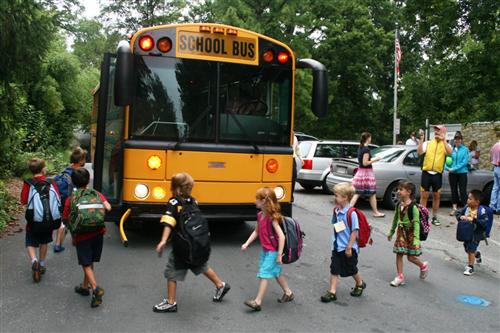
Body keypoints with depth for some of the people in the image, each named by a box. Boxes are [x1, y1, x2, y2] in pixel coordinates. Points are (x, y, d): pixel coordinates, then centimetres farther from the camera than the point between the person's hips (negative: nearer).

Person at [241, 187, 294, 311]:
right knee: (276, 272, 19)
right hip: (265, 250, 9)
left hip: (272, 251, -9)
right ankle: (288, 293, 36)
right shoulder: (260, 215, 1)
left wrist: (279, 255, -22)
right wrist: (247, 244, 8)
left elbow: (281, 236, -23)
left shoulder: (272, 218, -22)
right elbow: (256, 231, 14)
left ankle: (257, 302, -1)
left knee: (264, 273, -7)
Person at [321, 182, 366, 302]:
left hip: (348, 248, -6)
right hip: (337, 247, 6)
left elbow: (354, 231, -19)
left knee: (351, 269, 14)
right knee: (334, 269, 4)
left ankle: (360, 284, 40)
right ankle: (332, 292, 9)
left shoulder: (351, 213, -21)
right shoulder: (336, 211, 0)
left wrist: (349, 247, -18)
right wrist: (335, 242, 15)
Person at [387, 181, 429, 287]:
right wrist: (391, 232, 22)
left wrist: (416, 238, -24)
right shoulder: (399, 205, 2)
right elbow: (395, 219, 15)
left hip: (410, 232, -6)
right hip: (401, 232, 6)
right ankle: (400, 276, 13)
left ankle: (423, 266, 33)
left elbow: (416, 223, -20)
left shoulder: (413, 207, -18)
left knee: (410, 257, 3)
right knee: (399, 254, 4)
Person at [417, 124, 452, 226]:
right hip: (426, 172, 0)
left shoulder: (446, 145, 6)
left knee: (436, 196, 9)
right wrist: (421, 140, -12)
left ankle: (434, 217, 20)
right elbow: (419, 152, -7)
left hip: (438, 174, 0)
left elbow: (449, 152, -16)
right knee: (424, 195, 2)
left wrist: (443, 140, -19)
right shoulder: (428, 143, 8)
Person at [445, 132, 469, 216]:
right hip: (452, 174, 3)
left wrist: (454, 168, -16)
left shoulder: (465, 149, -2)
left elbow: (464, 162, -10)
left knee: (463, 191, -5)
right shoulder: (451, 149, 5)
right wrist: (448, 168, -15)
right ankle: (454, 208, 19)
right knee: (454, 191, 10)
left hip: (462, 173, -3)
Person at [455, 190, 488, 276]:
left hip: (476, 234, -6)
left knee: (471, 250, -3)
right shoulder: (467, 208, -6)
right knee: (467, 248, 21)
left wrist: (473, 220, -34)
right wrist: (460, 217, -16)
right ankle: (477, 254, 54)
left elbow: (484, 222, -28)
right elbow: (457, 212, 5)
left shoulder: (481, 211, -22)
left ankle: (470, 267, 12)